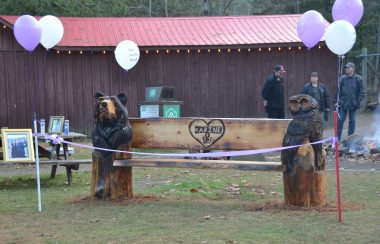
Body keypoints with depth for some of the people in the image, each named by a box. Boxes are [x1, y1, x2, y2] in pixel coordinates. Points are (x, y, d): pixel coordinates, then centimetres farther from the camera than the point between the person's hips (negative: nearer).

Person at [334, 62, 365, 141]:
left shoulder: (358, 79, -3)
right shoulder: (342, 78, 2)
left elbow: (362, 92, -3)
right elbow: (338, 90, 6)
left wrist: (358, 101, -12)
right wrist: (336, 101, 1)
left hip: (353, 104, -1)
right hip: (343, 104, 1)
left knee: (352, 121, 9)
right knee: (340, 120, -2)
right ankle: (337, 138, 4)